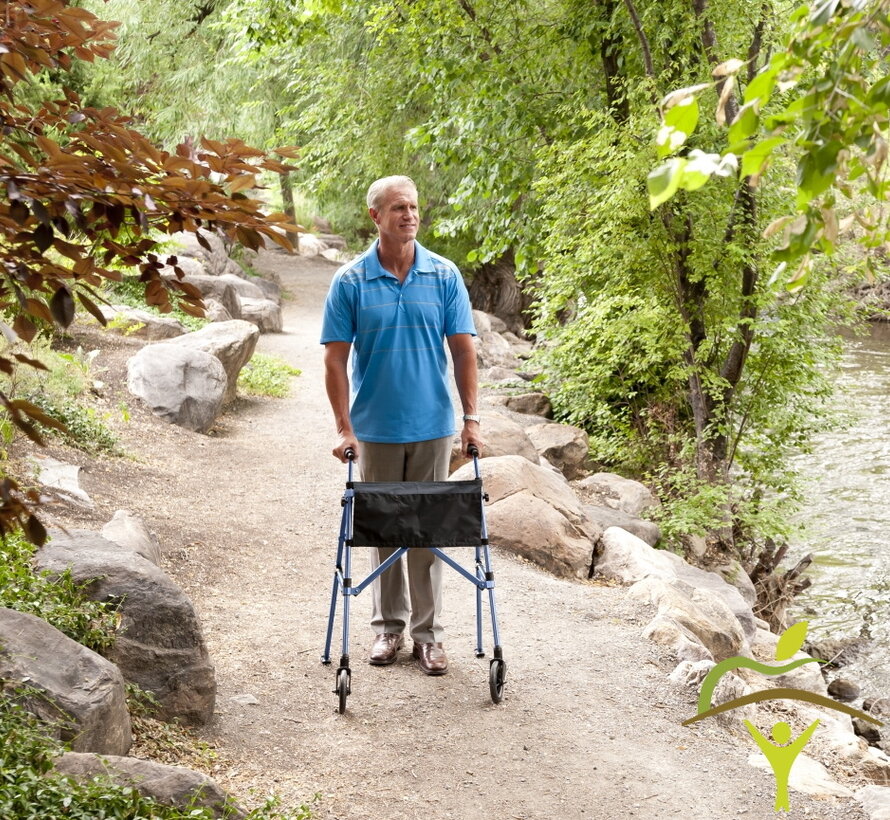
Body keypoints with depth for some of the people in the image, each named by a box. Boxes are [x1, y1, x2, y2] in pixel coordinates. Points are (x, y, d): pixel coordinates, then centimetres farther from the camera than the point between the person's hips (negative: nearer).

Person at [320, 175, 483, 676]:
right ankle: (388, 626, 23)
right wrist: (345, 428, -9)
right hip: (375, 428, 0)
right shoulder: (350, 282, -5)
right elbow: (336, 358, -4)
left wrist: (471, 418, -4)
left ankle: (428, 632, 14)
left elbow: (464, 350, 0)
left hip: (432, 426, 1)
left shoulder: (444, 276, -1)